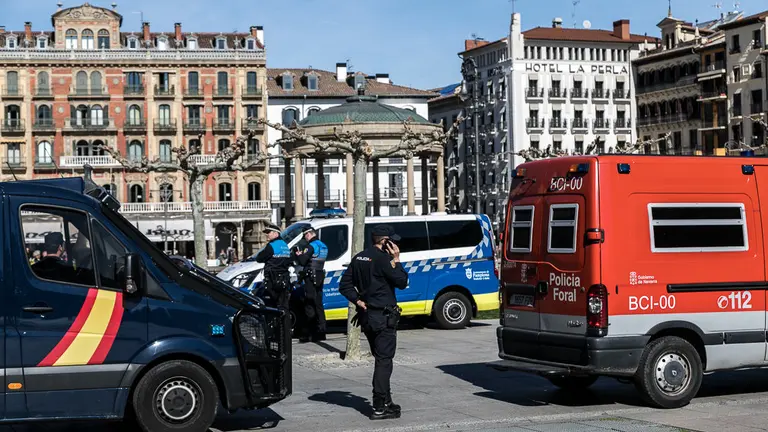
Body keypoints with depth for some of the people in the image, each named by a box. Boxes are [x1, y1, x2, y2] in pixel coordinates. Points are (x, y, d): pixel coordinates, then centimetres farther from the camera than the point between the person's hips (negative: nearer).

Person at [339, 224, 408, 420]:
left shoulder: (359, 258, 10)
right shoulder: (382, 259, -16)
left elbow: (345, 285, 10)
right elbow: (402, 282, -13)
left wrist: (358, 301, 4)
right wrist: (396, 260, -6)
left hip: (367, 316, 9)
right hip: (384, 317, -9)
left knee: (381, 359, 19)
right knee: (384, 360, -5)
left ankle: (385, 401, 26)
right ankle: (380, 408, -7)